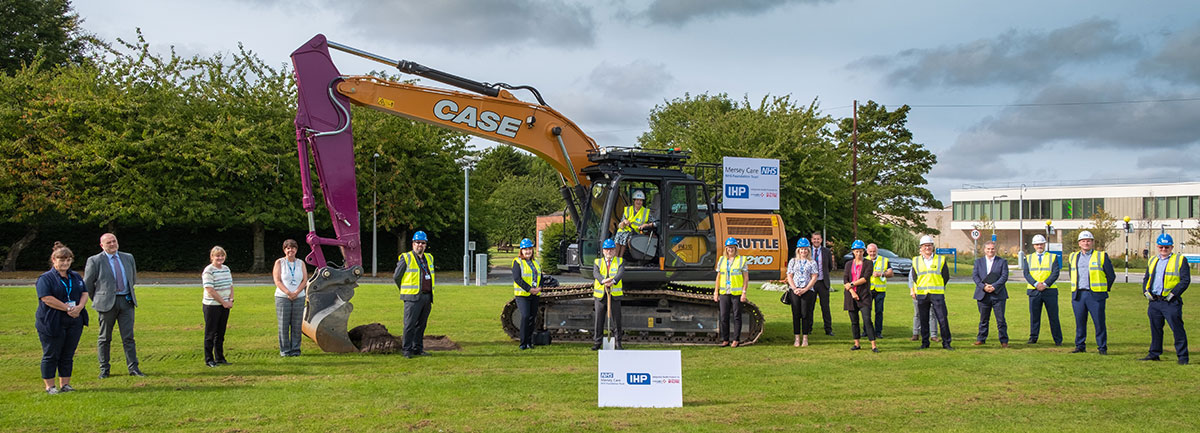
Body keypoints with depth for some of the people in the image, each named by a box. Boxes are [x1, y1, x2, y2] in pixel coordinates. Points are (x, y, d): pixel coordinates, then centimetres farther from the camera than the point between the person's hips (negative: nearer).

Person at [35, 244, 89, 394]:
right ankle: (49, 386, 9)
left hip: (74, 323, 5)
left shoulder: (76, 277, 14)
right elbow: (47, 298, -16)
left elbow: (84, 293, 10)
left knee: (68, 355, 9)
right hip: (52, 323, -5)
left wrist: (79, 307, -11)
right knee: (51, 355, 1)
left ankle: (65, 384, 17)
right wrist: (68, 308, -18)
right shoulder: (45, 278, -5)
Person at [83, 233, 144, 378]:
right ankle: (104, 369, 12)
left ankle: (133, 368, 2)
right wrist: (97, 300, 7)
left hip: (126, 301, 3)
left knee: (129, 337, 0)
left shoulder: (128, 258, 11)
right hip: (107, 303, -3)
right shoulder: (95, 261, -2)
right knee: (104, 338, 4)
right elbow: (87, 284, 3)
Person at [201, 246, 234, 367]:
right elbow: (210, 290, -17)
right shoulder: (208, 271, -12)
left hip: (225, 305, 7)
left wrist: (231, 300, 1)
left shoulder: (226, 269, 12)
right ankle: (209, 359, 7)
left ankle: (220, 358, 20)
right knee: (210, 333, 1)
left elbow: (230, 286, 17)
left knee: (220, 333, 12)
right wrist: (223, 302, -14)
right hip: (212, 306, -7)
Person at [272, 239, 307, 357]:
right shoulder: (279, 262, 4)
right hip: (282, 298, -2)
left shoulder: (301, 263, 11)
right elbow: (277, 281, -4)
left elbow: (305, 280, 4)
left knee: (297, 325, 1)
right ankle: (284, 350, 4)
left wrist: (296, 293, -11)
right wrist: (288, 293, -15)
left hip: (299, 297, 2)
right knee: (283, 325, -3)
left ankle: (295, 349, 9)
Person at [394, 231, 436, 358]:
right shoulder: (406, 258, -2)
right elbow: (396, 276, 4)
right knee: (410, 324, -7)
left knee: (421, 324, 8)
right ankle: (406, 350, -2)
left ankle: (418, 348, 15)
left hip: (427, 297, 6)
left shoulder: (429, 258, 16)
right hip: (413, 298, -6)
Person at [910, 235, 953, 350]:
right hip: (921, 295, 2)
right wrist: (913, 290, 8)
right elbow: (913, 277, 14)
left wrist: (937, 288, 7)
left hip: (937, 294, -2)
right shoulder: (916, 261, 10)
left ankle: (946, 343, 1)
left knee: (942, 319, -5)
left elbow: (946, 276, 8)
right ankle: (925, 343, 14)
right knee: (923, 320, 5)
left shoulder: (941, 260, 5)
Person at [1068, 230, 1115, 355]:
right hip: (1078, 295, 4)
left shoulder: (1102, 256, 2)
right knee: (1080, 322, 6)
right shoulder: (1073, 257, 14)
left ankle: (1102, 348, 3)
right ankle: (1080, 346, 14)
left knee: (1099, 323, -3)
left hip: (1095, 295, -3)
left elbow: (1111, 276, 6)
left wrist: (1104, 290, 8)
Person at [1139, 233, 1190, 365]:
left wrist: (1173, 293, -14)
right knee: (1155, 329, 12)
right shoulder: (1153, 261, 17)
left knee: (1177, 329, -6)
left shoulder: (1180, 260, 0)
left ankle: (1182, 357, 0)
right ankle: (1154, 354, 21)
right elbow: (1146, 278, 23)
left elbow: (1185, 280, -7)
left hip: (1171, 302, -5)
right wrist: (1146, 291, 5)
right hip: (1154, 301, 6)